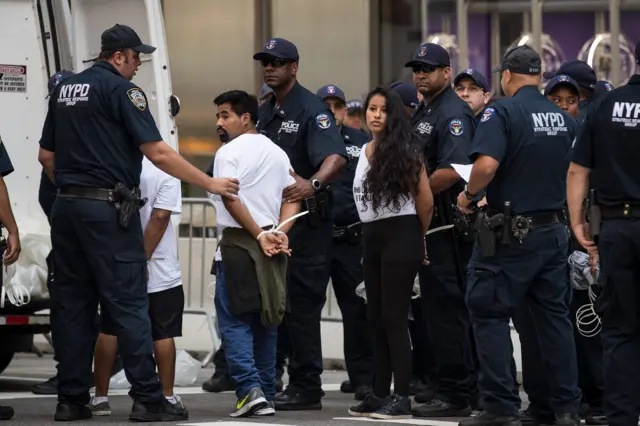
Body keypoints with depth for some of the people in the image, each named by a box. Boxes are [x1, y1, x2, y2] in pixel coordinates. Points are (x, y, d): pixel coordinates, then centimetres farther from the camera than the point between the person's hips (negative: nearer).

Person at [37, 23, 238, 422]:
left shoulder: (65, 89, 14)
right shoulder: (121, 90, -8)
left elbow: (46, 154, 18)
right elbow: (158, 153, -14)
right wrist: (211, 184, -8)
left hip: (66, 208, 7)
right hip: (109, 208, -7)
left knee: (73, 304, 8)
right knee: (129, 304, -5)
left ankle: (72, 399, 7)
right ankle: (148, 399, -6)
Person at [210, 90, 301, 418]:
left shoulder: (229, 153, -6)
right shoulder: (277, 153, 16)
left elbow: (231, 200, -15)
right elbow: (292, 196, 10)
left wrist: (260, 236, -13)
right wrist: (280, 232, -2)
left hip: (238, 242, -7)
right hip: (274, 247, 7)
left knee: (234, 321, -4)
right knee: (266, 321, 11)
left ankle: (250, 388, -18)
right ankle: (266, 396, 10)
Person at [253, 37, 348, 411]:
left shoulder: (311, 109, -10)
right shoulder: (264, 112, 16)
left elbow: (336, 156, -26)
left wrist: (313, 184, -43)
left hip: (305, 216, -8)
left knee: (301, 303, -8)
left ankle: (306, 387, -5)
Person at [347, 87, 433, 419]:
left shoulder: (405, 153, -9)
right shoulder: (364, 152, 12)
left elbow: (425, 201, -5)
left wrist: (417, 236, 7)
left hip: (400, 238, -7)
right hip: (372, 239, 8)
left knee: (394, 319, -9)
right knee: (376, 319, 9)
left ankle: (402, 399, -8)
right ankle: (380, 394, 15)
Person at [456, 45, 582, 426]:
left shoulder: (503, 112, -12)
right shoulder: (564, 119, 7)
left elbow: (487, 164, -25)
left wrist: (468, 195, -8)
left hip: (511, 234, -6)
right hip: (554, 230, 6)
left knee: (491, 316, 2)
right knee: (554, 317, 11)